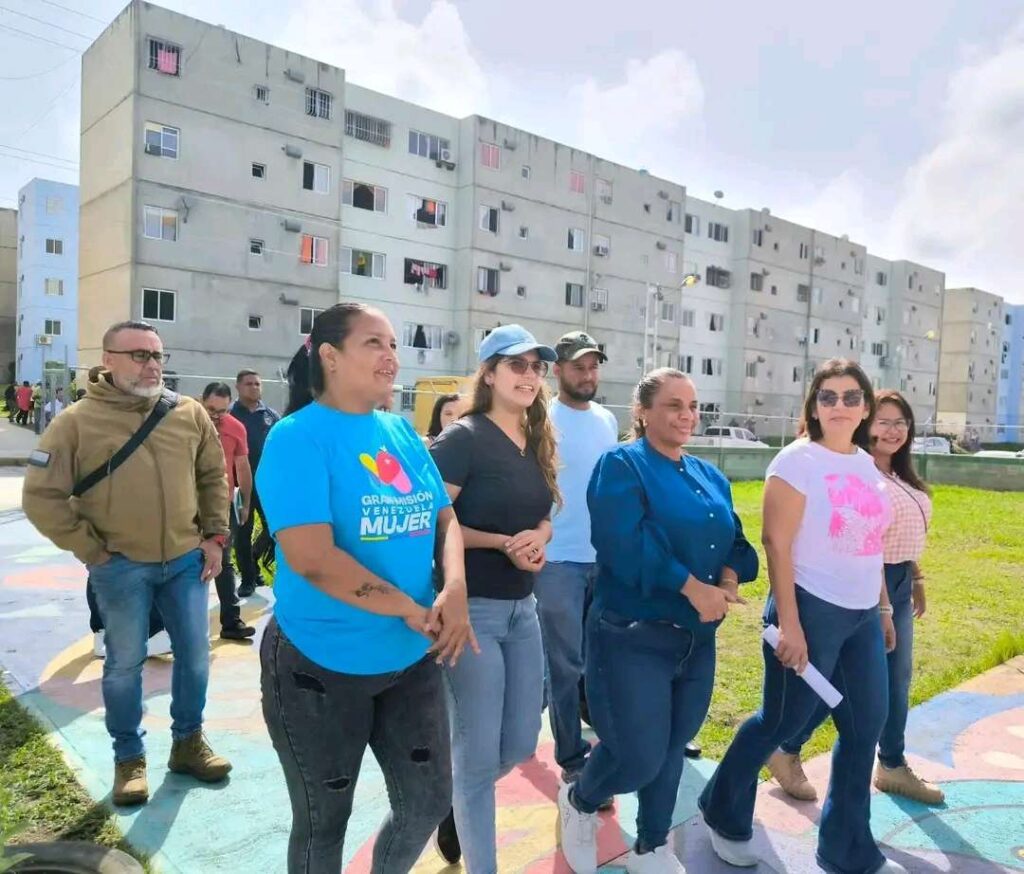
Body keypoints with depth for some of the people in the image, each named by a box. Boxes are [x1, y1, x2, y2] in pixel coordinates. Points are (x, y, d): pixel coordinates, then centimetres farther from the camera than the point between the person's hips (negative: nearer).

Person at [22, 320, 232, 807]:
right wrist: (91, 552, -9)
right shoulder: (76, 422, -9)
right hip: (121, 568, -3)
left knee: (195, 656, 12)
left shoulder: (189, 415, 0)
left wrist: (214, 536, 5)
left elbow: (214, 476, 10)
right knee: (124, 664, 9)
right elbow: (41, 498, -7)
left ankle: (188, 743, 32)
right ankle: (129, 759, 28)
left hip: (186, 559, 3)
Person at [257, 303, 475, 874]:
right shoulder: (298, 437, -16)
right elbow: (312, 557, -25)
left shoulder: (403, 433, 4)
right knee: (325, 818, 15)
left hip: (412, 660, 6)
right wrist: (411, 610, -20)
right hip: (320, 665, -6)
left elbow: (445, 518, 6)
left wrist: (454, 590, -14)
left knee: (430, 800, 17)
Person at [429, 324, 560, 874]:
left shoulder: (538, 443, 8)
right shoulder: (464, 438, -14)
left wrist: (538, 539, -6)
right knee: (480, 751, 3)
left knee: (521, 743, 16)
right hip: (471, 608, -7)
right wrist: (503, 542, -21)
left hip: (522, 607, 8)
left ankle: (455, 800, 45)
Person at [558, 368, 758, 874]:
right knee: (640, 757, -5)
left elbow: (735, 541, 11)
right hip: (632, 637, -7)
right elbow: (625, 544, -22)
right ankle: (578, 801, 27)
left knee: (672, 750, 17)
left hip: (697, 641, 7)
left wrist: (729, 579, -10)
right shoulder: (621, 465, -10)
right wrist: (692, 586, -22)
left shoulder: (711, 478, 13)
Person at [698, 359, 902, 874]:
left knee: (865, 728, 12)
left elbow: (870, 545, 16)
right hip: (812, 611, -7)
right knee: (781, 722, 6)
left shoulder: (867, 464, 9)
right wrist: (788, 624, -20)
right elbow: (776, 543, -17)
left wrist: (884, 608, 17)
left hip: (861, 616, 7)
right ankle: (723, 813, 31)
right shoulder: (798, 460, -13)